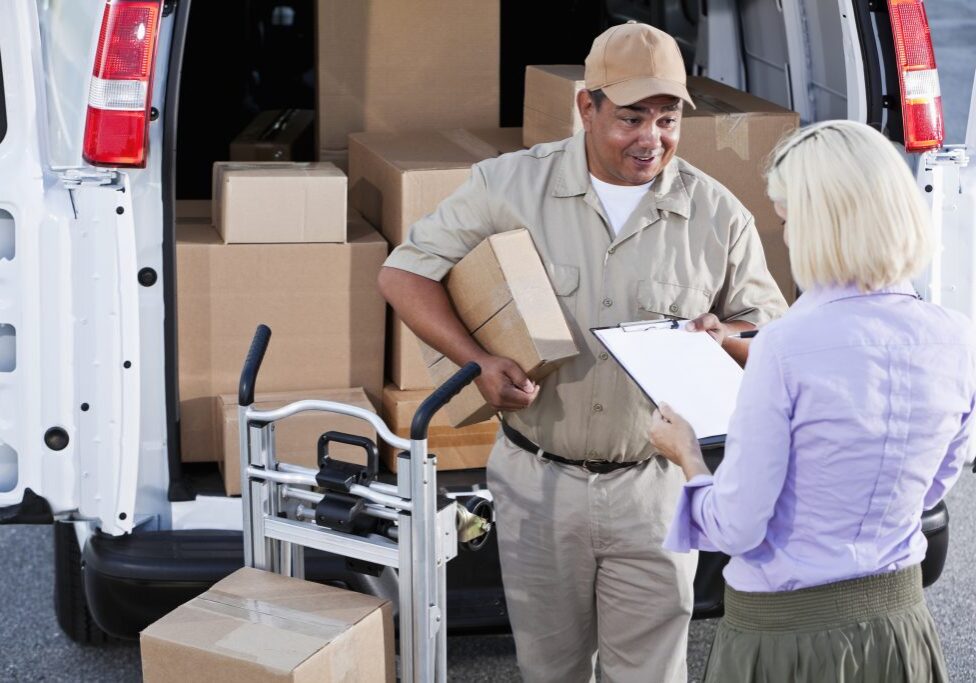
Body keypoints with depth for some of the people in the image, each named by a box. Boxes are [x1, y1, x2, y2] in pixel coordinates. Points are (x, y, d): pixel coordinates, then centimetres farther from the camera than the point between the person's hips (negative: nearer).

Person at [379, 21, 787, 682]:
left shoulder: (718, 216, -2)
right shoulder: (509, 186, -5)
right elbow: (404, 273, -1)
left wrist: (722, 339, -16)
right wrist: (478, 362, -16)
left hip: (654, 487, 0)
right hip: (537, 480, 0)